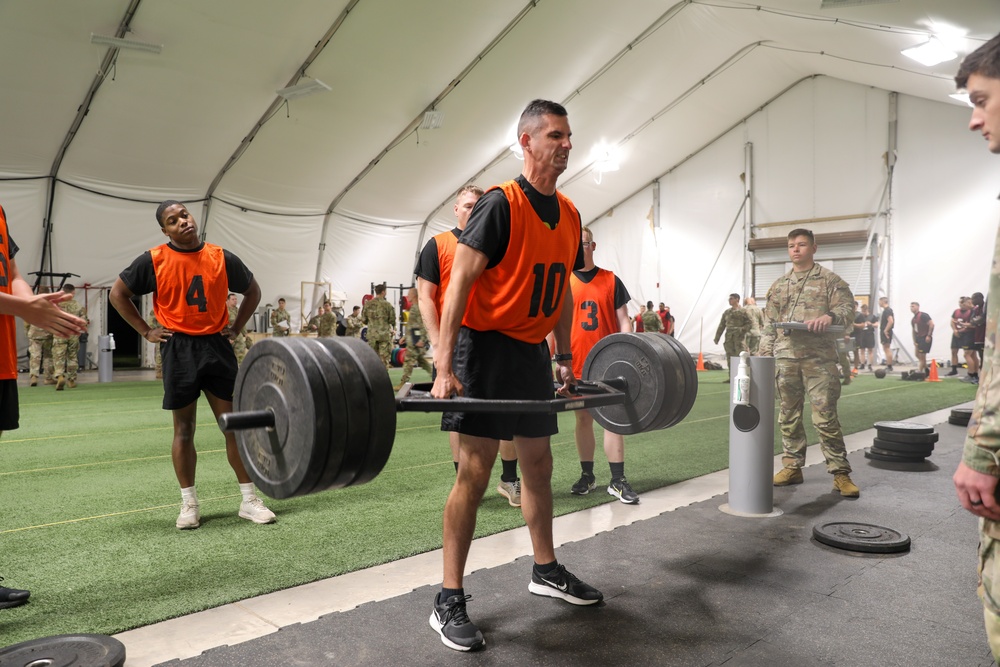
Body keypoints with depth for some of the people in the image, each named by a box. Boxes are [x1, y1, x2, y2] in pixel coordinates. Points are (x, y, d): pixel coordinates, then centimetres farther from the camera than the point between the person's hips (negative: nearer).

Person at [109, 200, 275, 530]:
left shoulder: (222, 258, 1)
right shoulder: (154, 260, -4)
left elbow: (253, 291, 15)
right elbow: (117, 293, 6)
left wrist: (236, 327, 8)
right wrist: (146, 331, 1)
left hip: (217, 346, 2)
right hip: (179, 350, -1)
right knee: (184, 430, 6)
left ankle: (249, 500, 10)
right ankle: (189, 504, 19)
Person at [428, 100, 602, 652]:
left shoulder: (568, 215, 10)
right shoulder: (500, 205, -13)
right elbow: (460, 282, -19)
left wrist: (564, 358, 15)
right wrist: (444, 366, -24)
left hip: (532, 350, 8)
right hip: (486, 344, -7)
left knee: (538, 464, 15)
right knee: (475, 469, -7)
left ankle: (546, 570, 33)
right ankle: (449, 601, 4)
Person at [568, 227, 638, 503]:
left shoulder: (611, 281, 4)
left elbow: (623, 321, 5)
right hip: (576, 364, 0)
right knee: (583, 419, 9)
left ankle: (618, 480, 6)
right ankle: (587, 475, 21)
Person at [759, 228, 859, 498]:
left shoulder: (829, 279, 5)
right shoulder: (779, 285, 16)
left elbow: (848, 308, -4)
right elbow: (770, 325, 16)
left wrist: (830, 316, -26)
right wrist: (764, 356, 9)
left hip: (818, 357, -4)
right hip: (785, 357, 4)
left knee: (825, 416, -7)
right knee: (788, 414, 8)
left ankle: (840, 473, 2)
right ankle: (792, 467, 18)